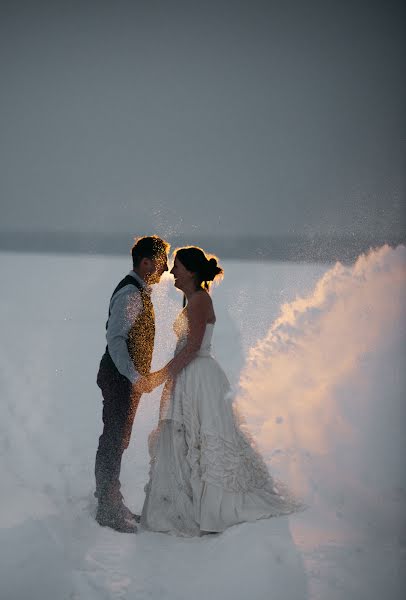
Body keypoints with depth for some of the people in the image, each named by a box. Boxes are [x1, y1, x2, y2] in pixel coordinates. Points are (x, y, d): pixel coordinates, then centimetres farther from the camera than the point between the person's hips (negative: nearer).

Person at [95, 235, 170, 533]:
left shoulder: (139, 292, 15)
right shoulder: (130, 294, -18)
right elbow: (115, 338, -26)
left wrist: (140, 374, 23)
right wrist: (135, 376, -30)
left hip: (129, 377, 10)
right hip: (121, 378, -10)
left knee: (117, 440, 16)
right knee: (114, 440, -6)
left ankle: (111, 502, 27)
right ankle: (107, 509, 0)